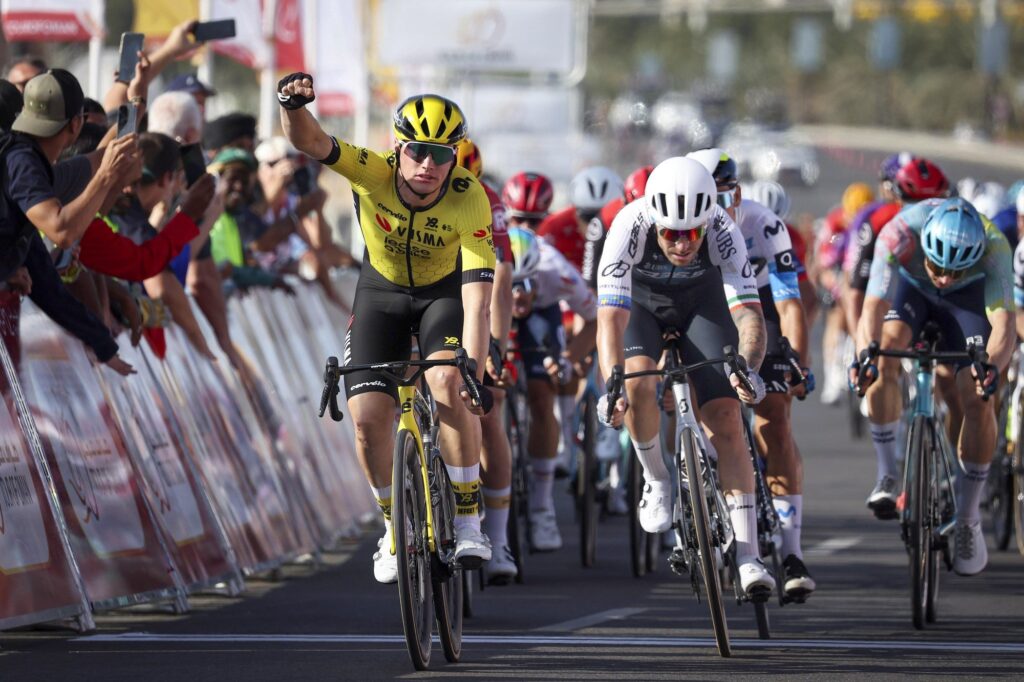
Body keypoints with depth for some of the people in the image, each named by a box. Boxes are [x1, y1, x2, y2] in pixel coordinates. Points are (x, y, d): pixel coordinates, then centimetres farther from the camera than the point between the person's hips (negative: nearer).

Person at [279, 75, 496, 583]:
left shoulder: (470, 201, -32)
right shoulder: (374, 173, -29)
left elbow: (477, 299, -36)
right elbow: (309, 142, -44)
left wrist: (475, 374, -45)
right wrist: (293, 104, -66)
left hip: (443, 292, -2)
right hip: (382, 290, 2)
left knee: (448, 384, -29)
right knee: (368, 417, -12)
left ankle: (468, 522, -14)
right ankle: (395, 524, 14)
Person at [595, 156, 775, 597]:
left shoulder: (722, 232, -34)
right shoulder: (630, 227, -37)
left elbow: (749, 314, -39)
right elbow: (611, 317, -43)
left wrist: (747, 367, -59)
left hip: (701, 301, 0)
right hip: (639, 301, 0)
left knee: (725, 420, -14)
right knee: (638, 386, -30)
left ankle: (747, 556, -16)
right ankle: (657, 480, 0)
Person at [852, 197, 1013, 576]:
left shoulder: (994, 246, -39)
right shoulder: (899, 234, -40)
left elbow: (1004, 322, -46)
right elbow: (873, 308, -45)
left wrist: (992, 366, -66)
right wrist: (866, 352, -66)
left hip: (968, 296, 0)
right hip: (910, 288, 0)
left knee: (976, 400, -16)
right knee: (884, 357, -30)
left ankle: (968, 520, -1)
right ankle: (888, 476, -18)